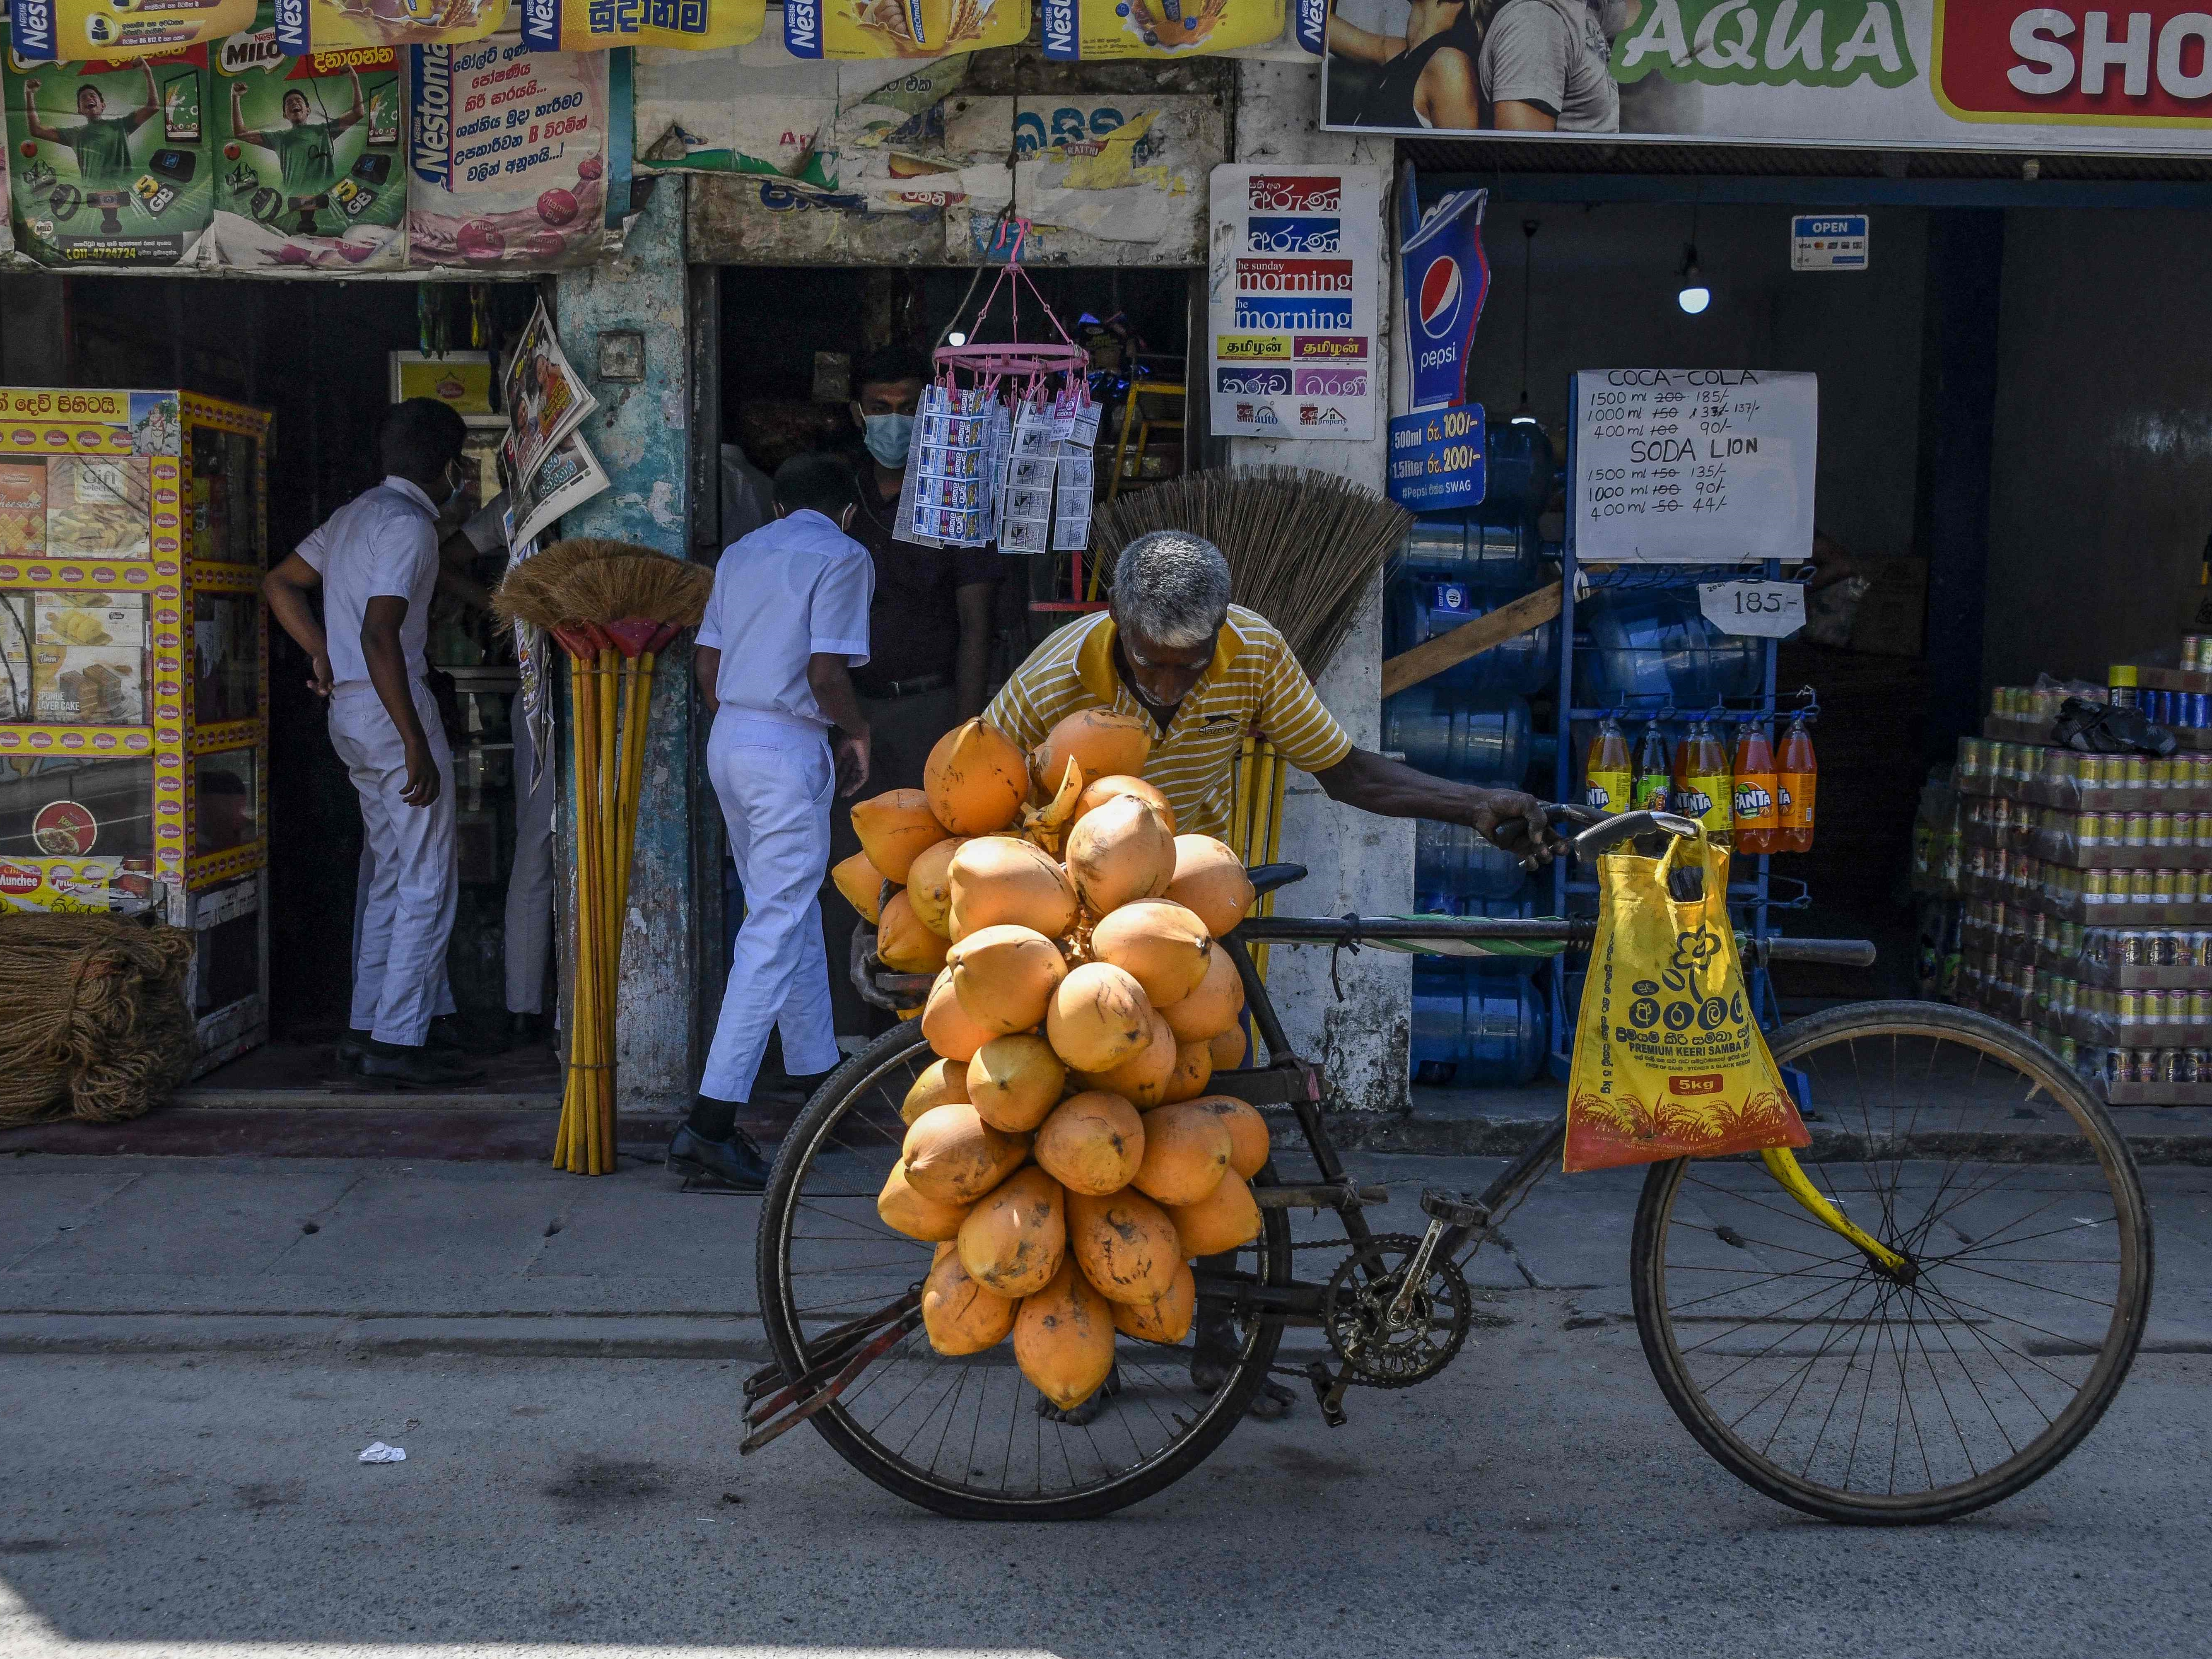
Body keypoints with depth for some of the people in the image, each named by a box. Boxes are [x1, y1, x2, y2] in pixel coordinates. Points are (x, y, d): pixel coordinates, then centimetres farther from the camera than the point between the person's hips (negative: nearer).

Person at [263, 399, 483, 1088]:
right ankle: (398, 1041, -6)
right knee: (428, 884, -6)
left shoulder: (356, 513, 15)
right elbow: (379, 635, -25)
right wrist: (417, 745, -25)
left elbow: (281, 584, 23)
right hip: (390, 707, -10)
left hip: (349, 711, 10)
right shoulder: (409, 524, -15)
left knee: (394, 875, 16)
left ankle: (366, 1026, 19)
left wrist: (324, 656, 20)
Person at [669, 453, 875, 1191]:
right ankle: (710, 1122, -13)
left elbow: (706, 666, 12)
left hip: (728, 740, 8)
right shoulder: (843, 557, -6)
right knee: (777, 930, -7)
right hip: (790, 749, -8)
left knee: (791, 909, 21)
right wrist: (856, 733, 2)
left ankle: (817, 1070, 34)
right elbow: (826, 672, -15)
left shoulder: (740, 553, 15)